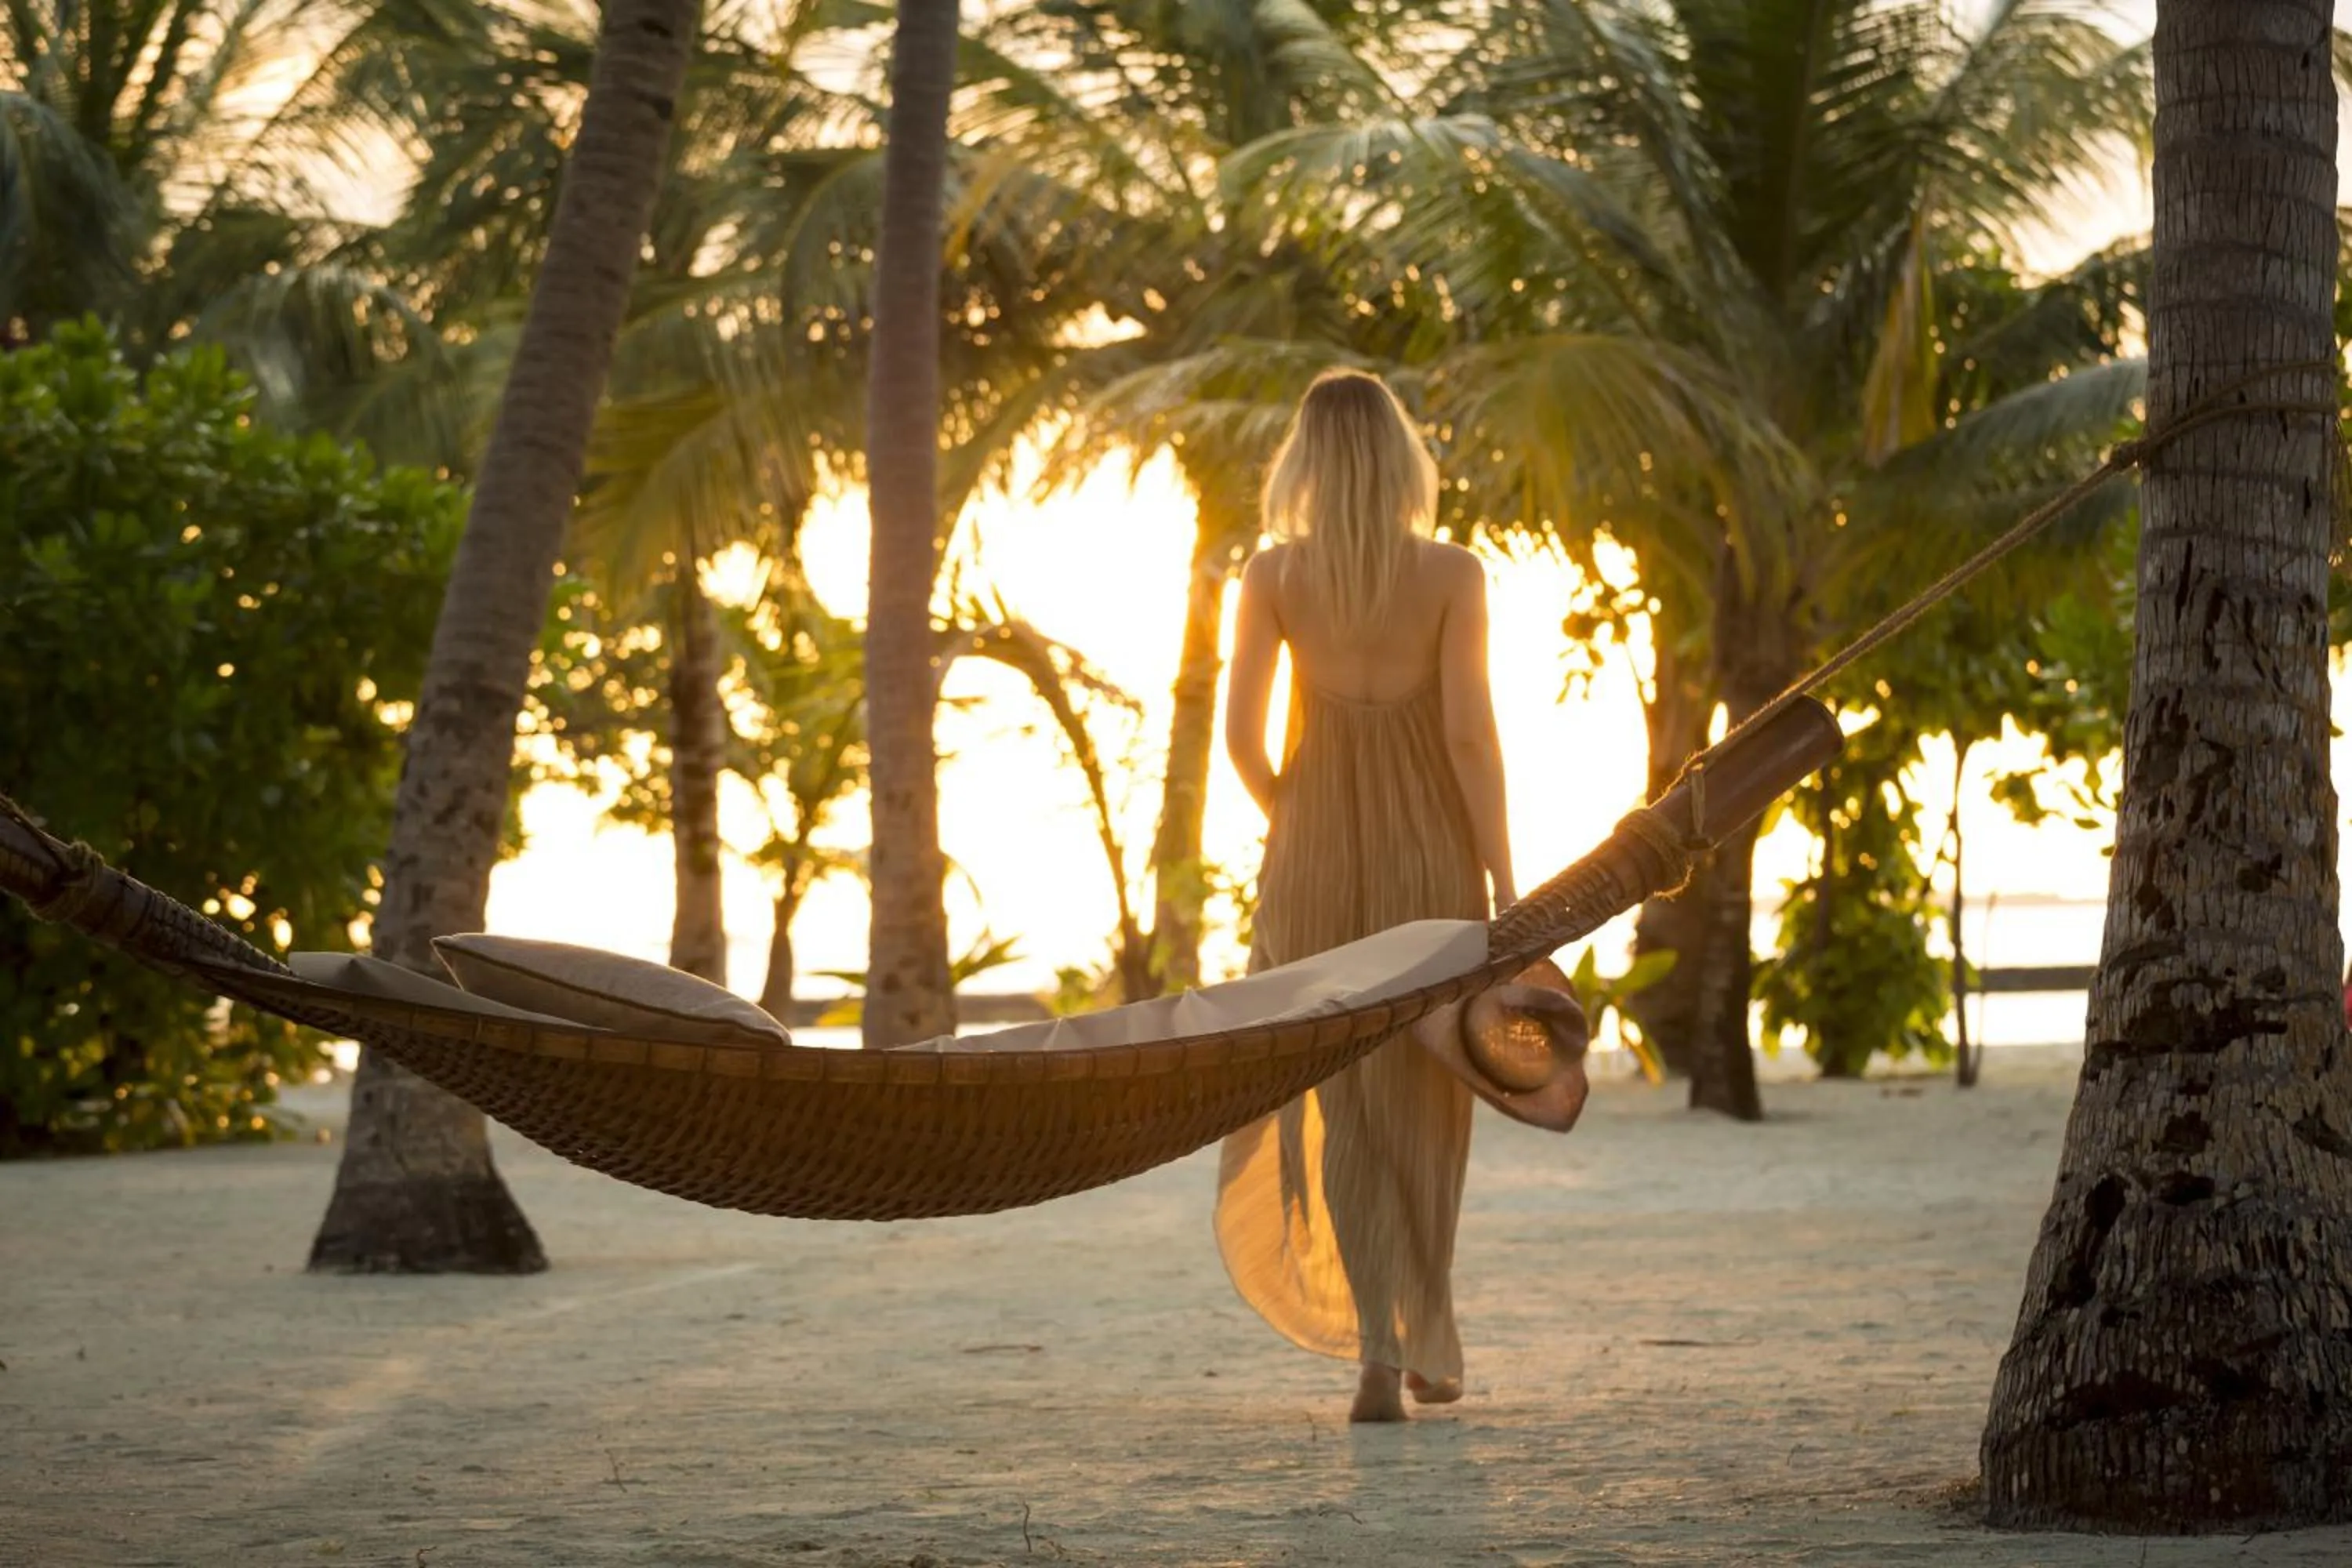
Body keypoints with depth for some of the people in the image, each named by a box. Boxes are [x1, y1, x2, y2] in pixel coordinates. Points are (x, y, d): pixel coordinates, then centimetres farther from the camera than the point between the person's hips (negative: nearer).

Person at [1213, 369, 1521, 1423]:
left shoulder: (1274, 574, -3)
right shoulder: (1453, 575, -6)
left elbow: (1241, 731, -5)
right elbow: (1469, 731, -11)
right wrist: (1503, 881, -6)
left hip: (1316, 851, 0)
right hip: (1429, 850, 0)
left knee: (1345, 1104, 4)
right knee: (1420, 1103, 14)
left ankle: (1379, 1348, -11)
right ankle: (1429, 1348, 21)